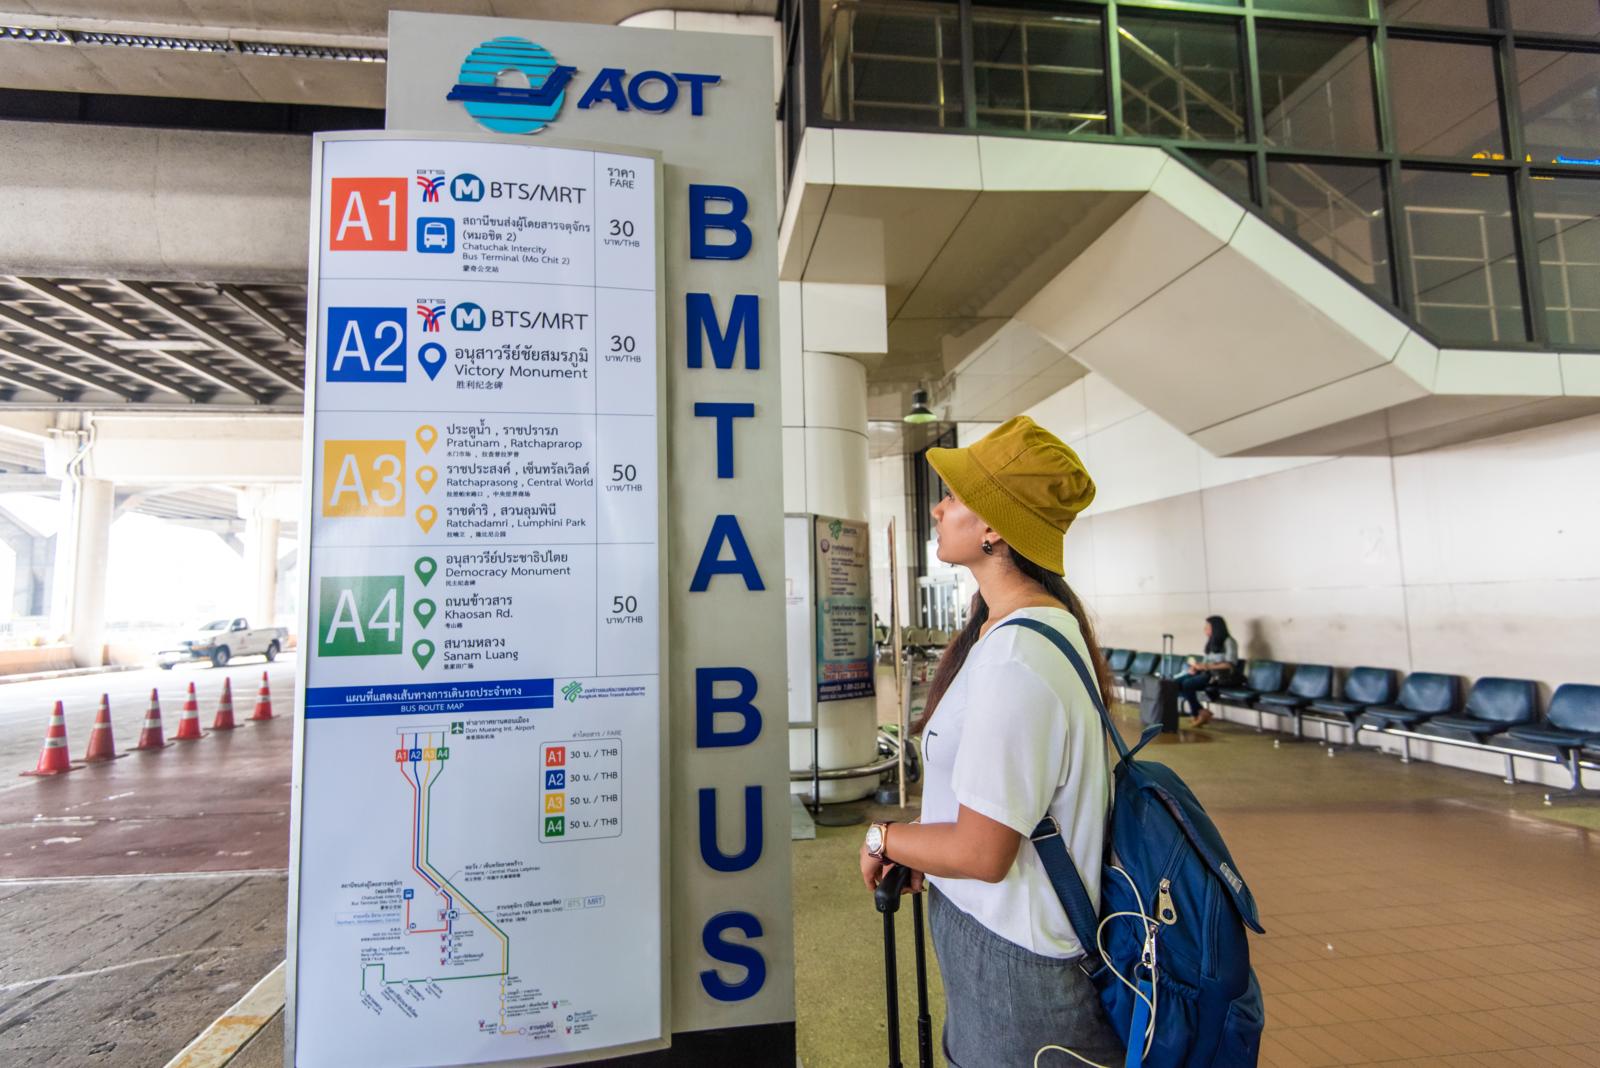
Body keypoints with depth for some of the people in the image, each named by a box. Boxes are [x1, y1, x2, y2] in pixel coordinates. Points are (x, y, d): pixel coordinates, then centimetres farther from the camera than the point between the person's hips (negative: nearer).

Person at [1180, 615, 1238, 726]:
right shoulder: (1211, 641, 19)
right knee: (1178, 682, -16)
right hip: (1207, 672, 8)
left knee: (1187, 684, -28)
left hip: (1220, 676, -8)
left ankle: (1199, 713, -9)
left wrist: (1207, 666, -23)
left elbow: (1229, 664, -16)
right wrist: (1196, 666, -4)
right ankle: (1200, 712, -13)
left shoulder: (1228, 641, -6)